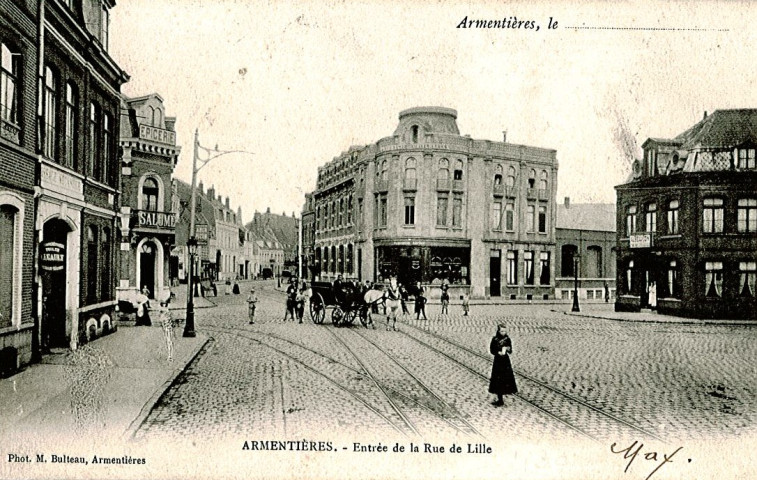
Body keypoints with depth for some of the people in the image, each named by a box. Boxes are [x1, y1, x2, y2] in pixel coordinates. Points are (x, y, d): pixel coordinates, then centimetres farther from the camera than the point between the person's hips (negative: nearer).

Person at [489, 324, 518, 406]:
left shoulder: (507, 339, -2)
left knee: (506, 378, 3)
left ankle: (500, 400, 15)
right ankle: (500, 400, 14)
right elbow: (492, 350, -3)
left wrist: (508, 349, -20)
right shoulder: (495, 339, -8)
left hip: (506, 360, 2)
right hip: (498, 361, -2)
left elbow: (510, 351, 2)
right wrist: (498, 352, -20)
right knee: (498, 380, 2)